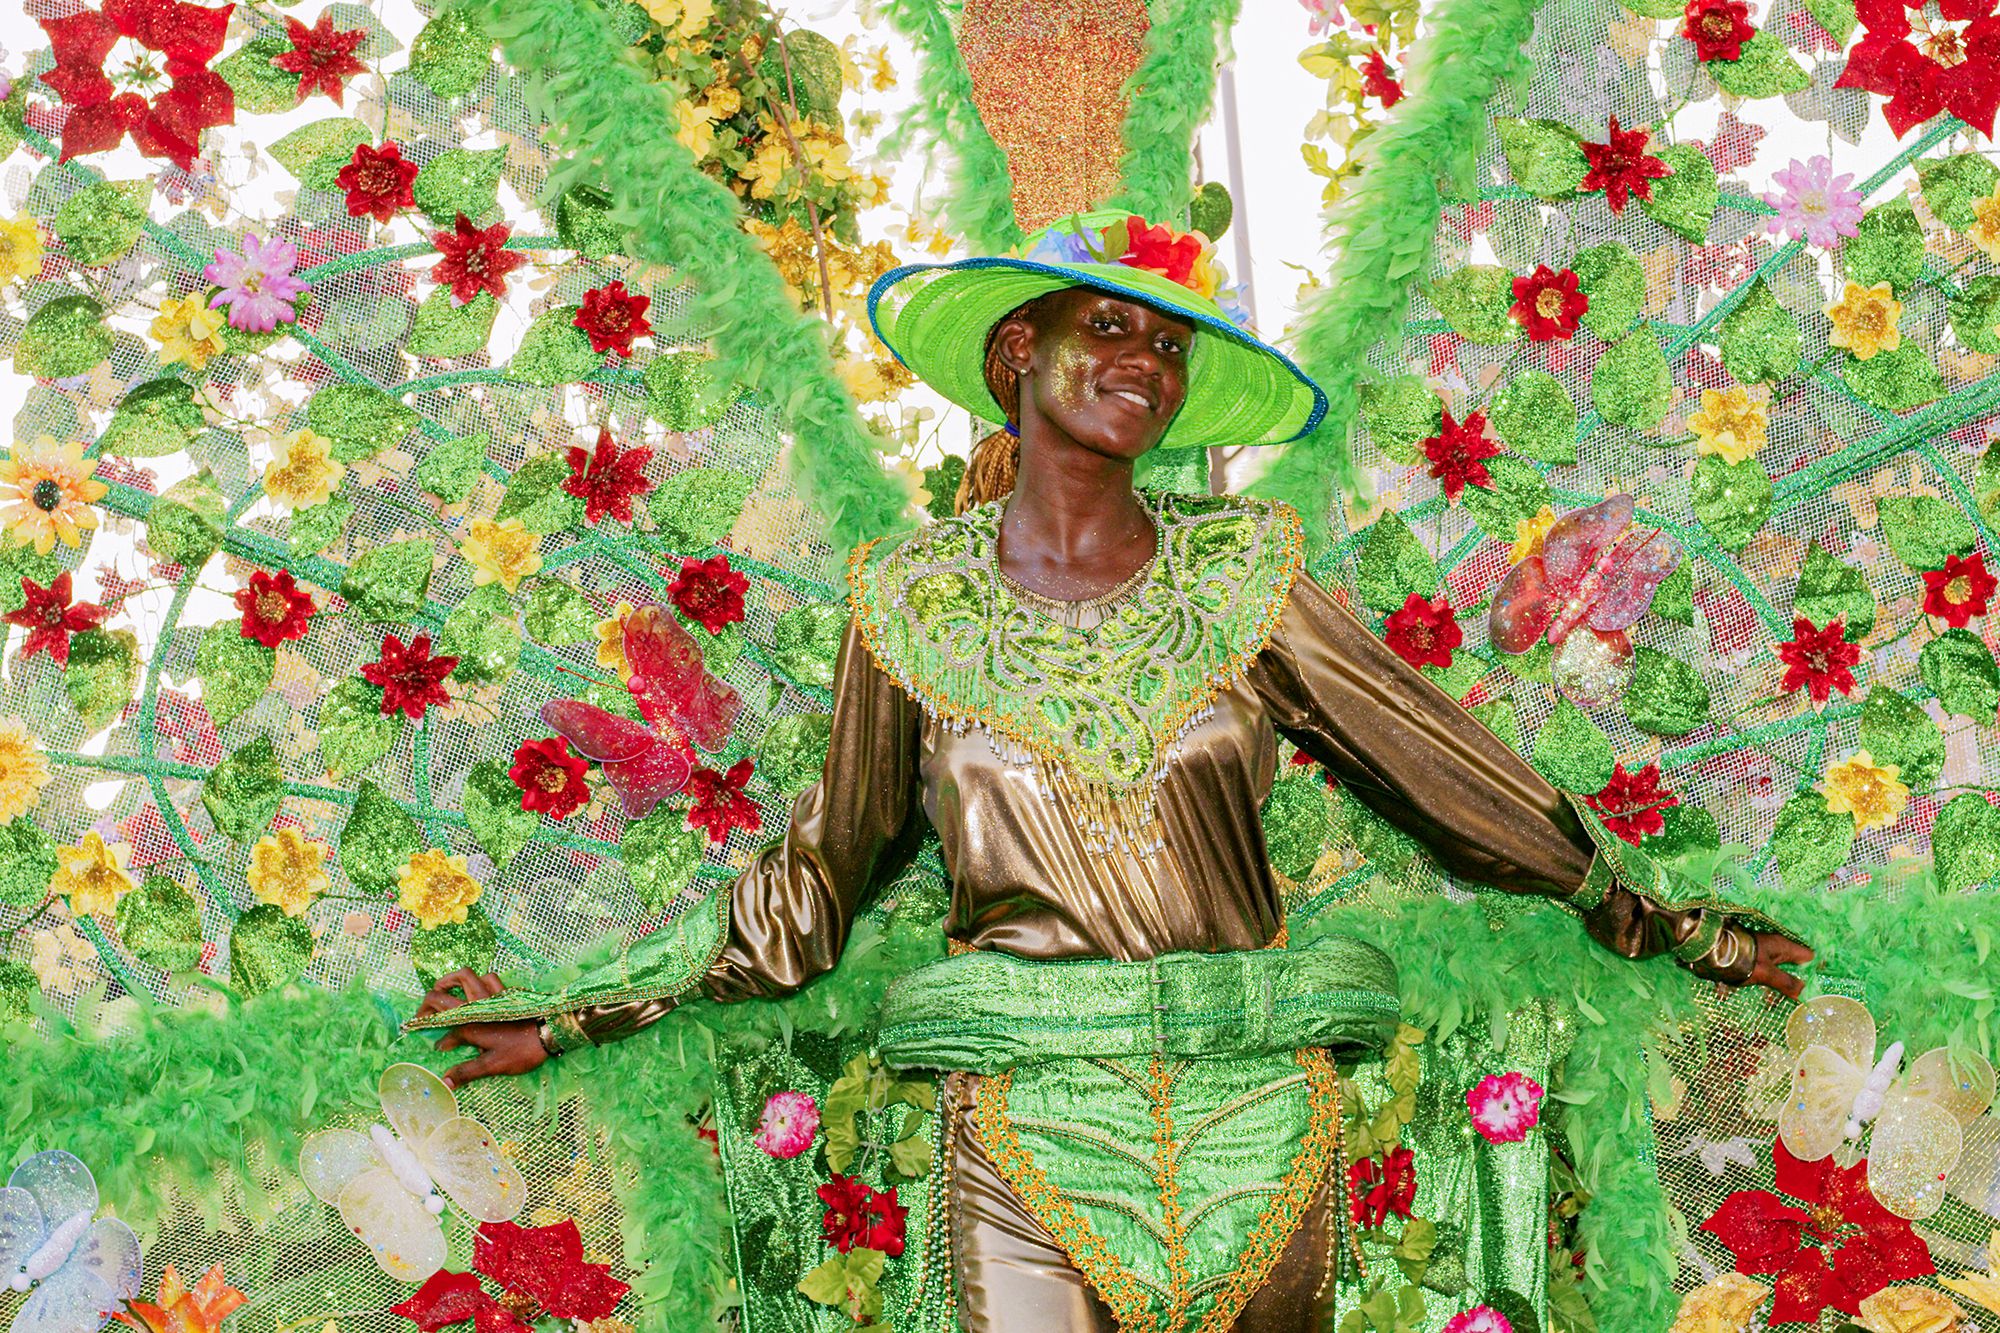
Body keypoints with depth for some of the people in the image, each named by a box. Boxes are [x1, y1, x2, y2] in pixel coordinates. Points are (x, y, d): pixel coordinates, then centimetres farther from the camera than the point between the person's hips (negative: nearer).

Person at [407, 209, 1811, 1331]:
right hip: (1033, 1131, -1)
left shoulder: (1241, 574, 4)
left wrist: (1678, 931, 14)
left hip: (1260, 1117, 1)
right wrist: (574, 1015, 16)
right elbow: (807, 891, 13)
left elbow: (1460, 774, 10)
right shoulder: (917, 599, 4)